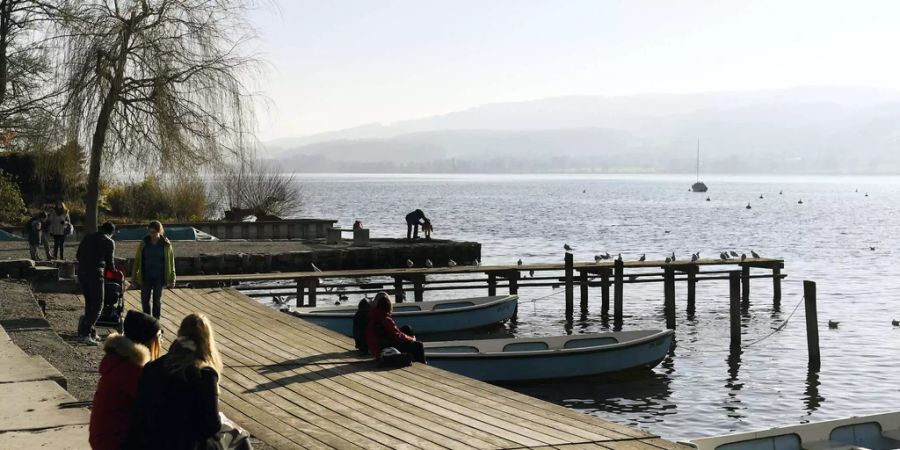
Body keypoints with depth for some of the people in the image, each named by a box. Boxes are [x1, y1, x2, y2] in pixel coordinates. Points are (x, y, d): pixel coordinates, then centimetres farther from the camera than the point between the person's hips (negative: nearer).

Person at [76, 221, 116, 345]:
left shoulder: (88, 237, 14)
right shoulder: (109, 242, -1)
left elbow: (77, 255, 16)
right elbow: (110, 262, 1)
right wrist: (113, 270, 23)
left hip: (81, 272, 6)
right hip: (95, 274, -6)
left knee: (89, 302, 18)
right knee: (97, 304, -1)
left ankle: (89, 330, 19)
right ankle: (85, 333, -10)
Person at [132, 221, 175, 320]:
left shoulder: (166, 244, -5)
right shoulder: (144, 243, 0)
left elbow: (171, 262, -2)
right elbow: (137, 259, 6)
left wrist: (172, 279, -4)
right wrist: (134, 276, 6)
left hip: (159, 277, -2)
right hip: (146, 276, 2)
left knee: (157, 300, 6)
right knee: (145, 300, 5)